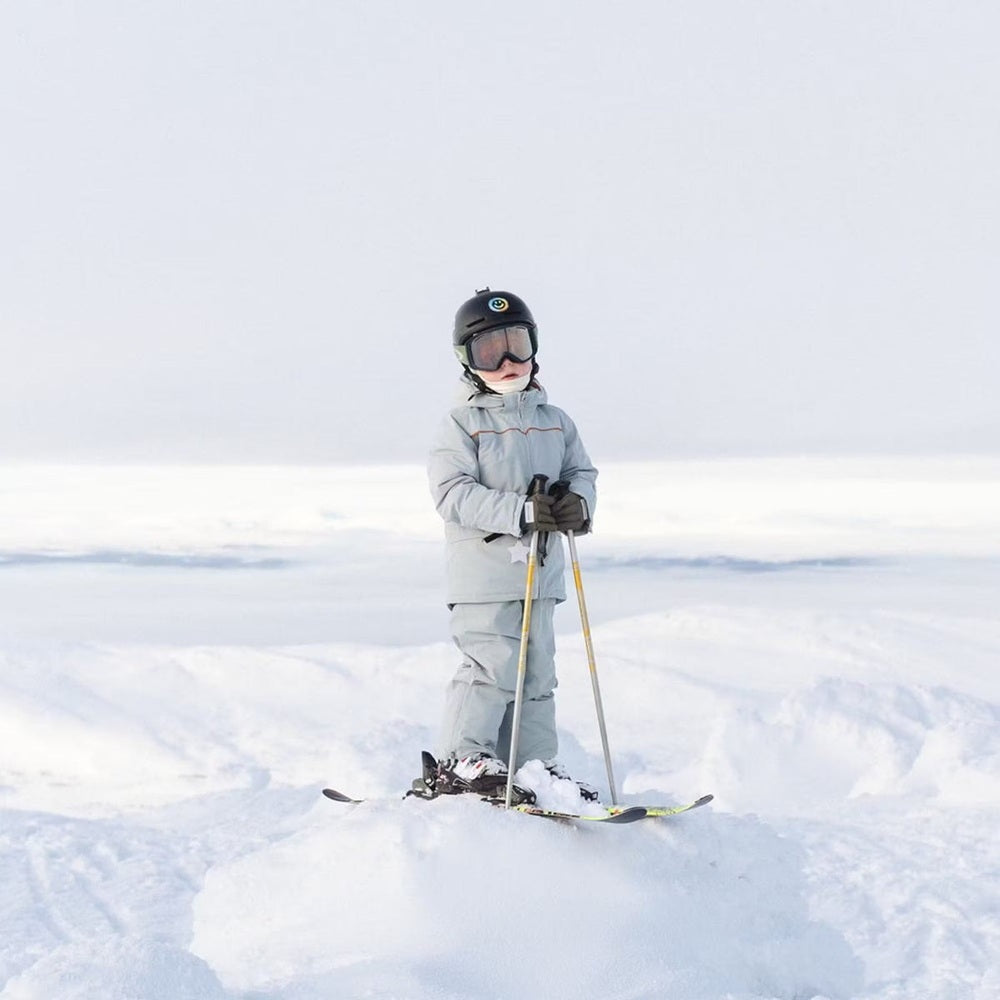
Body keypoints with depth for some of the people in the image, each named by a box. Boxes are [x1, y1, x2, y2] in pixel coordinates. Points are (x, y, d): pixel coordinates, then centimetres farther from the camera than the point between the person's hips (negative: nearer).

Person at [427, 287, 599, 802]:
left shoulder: (555, 422, 12)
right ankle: (459, 762, -6)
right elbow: (455, 494, -15)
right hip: (484, 572, -6)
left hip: (540, 572, 6)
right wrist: (522, 512, -26)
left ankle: (535, 764, 21)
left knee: (537, 672, 12)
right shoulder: (461, 425, -5)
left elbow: (582, 473, 12)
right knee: (493, 666, -14)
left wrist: (577, 503, -14)